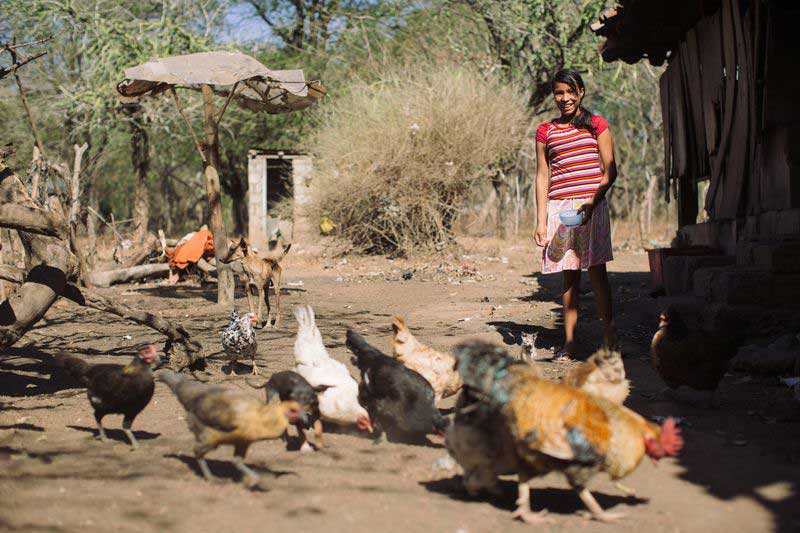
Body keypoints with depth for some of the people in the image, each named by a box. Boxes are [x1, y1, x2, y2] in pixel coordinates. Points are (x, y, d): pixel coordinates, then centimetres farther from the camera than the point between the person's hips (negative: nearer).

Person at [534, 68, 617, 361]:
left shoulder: (596, 124, 7)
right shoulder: (545, 131, 13)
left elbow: (610, 170, 2)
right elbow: (542, 177, 11)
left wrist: (591, 203, -12)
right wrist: (541, 221, 4)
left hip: (591, 205, -2)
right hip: (558, 207, 2)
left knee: (596, 270, -7)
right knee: (569, 274, 3)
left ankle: (609, 334, -2)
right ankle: (568, 342, 4)